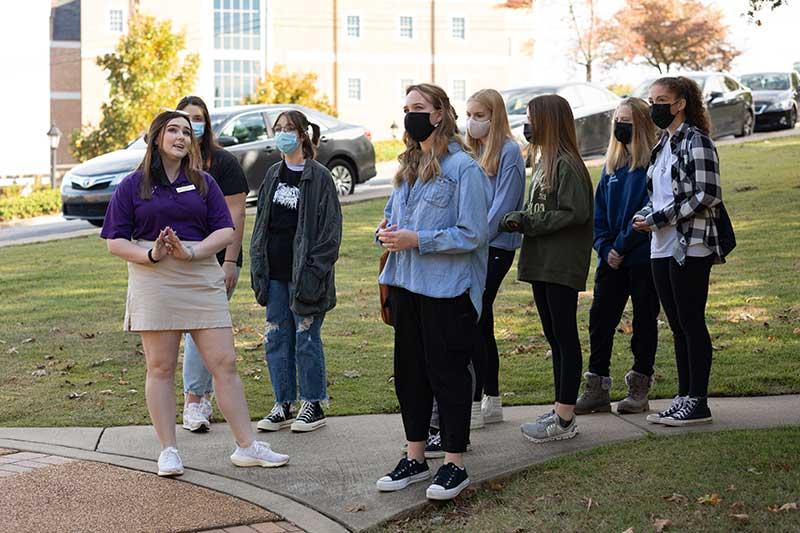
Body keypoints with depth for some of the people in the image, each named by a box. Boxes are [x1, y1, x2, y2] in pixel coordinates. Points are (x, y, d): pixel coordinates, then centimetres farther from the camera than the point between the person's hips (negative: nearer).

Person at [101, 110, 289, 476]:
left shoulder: (203, 183, 12)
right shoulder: (133, 186, 7)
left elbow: (226, 231, 4)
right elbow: (115, 240, 3)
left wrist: (191, 252, -13)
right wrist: (151, 254, -15)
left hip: (202, 279, 2)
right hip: (153, 283, -2)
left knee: (225, 363, -1)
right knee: (160, 367, 1)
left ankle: (247, 446, 4)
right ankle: (168, 451, 10)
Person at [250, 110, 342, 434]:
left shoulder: (319, 177, -6)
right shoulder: (273, 175, 13)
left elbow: (331, 229, -9)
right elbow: (261, 222, 16)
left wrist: (314, 271, -14)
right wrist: (258, 266, 8)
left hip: (303, 271, -6)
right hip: (275, 273, 6)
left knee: (306, 339, 0)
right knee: (276, 339, 8)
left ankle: (313, 406, 11)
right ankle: (283, 406, 17)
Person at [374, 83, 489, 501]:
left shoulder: (463, 168, -11)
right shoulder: (407, 166, 14)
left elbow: (473, 234, -16)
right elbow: (393, 214, 25)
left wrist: (416, 240, -19)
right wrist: (387, 232, 0)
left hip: (446, 289, -8)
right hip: (406, 285, 8)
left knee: (447, 372, 0)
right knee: (409, 370, 13)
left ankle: (454, 464, 10)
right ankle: (415, 458, 24)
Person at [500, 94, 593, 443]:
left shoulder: (567, 164, -14)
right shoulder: (544, 161, 16)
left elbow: (576, 213, -20)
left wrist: (530, 223, -16)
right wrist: (519, 219, 0)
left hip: (561, 265, -10)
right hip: (541, 262, 10)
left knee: (564, 336, -5)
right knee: (553, 336, 13)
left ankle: (565, 420, -1)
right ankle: (561, 409, 21)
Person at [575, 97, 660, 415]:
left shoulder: (653, 164, -9)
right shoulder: (612, 165, 12)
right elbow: (598, 213, 12)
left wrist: (622, 246, -16)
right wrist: (605, 248, -2)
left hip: (643, 258, -6)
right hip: (611, 259, 6)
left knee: (644, 321, 4)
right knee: (600, 318, 4)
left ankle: (639, 387, 12)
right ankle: (597, 388, 10)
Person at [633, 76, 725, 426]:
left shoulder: (696, 141, -10)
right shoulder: (663, 145, 17)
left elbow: (707, 195, -17)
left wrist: (660, 218, -16)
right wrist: (644, 215, 1)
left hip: (691, 247, -9)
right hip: (662, 248, 9)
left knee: (691, 324, -4)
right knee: (677, 327, 11)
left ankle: (697, 403, 2)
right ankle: (684, 398, 17)